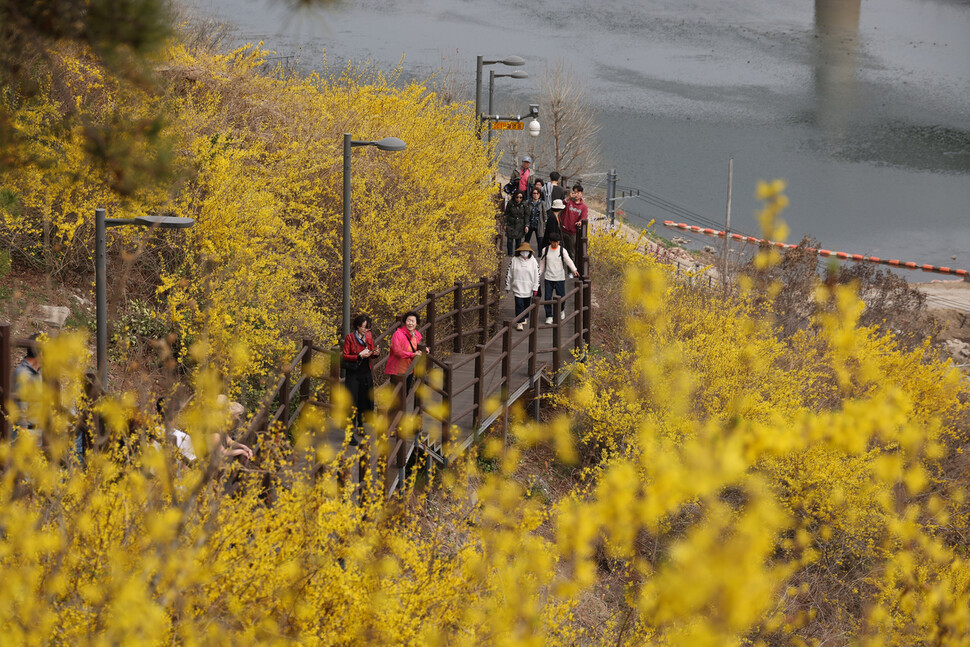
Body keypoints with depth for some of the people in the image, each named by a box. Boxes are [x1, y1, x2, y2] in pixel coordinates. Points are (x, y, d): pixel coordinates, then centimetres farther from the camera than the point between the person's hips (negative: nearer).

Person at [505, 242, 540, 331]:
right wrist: (507, 286, 8)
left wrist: (535, 288, -2)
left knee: (526, 305, 13)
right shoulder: (514, 261, -3)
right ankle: (519, 323, -8)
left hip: (528, 289, 2)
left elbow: (536, 275, 2)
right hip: (517, 288, -2)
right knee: (519, 304, -9)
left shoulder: (533, 261, -1)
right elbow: (509, 274, 5)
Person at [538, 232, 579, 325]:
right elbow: (542, 264, 12)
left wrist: (574, 270, -33)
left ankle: (561, 310, 36)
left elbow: (568, 260, -16)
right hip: (548, 278, 1)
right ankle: (549, 316, 9)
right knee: (548, 298, -3)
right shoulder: (545, 250, 2)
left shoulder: (562, 251, -3)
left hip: (560, 278, -1)